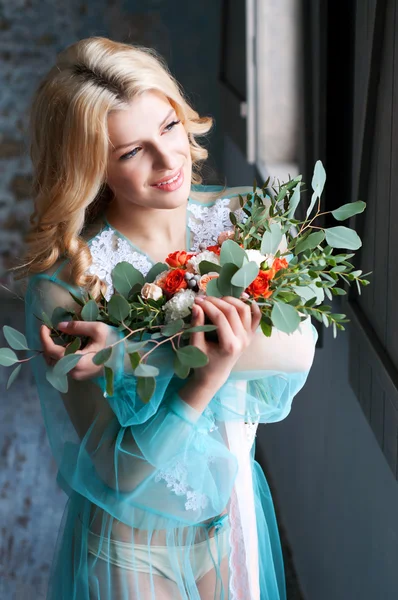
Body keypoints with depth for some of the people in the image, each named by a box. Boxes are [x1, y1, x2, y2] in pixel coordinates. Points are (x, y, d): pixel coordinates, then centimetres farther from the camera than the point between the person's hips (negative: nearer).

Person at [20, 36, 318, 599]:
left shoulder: (239, 217, -12)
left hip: (233, 509, 4)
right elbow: (116, 470, -23)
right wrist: (206, 376, -40)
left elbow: (300, 348, -27)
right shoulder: (65, 284, -25)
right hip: (132, 545, -4)